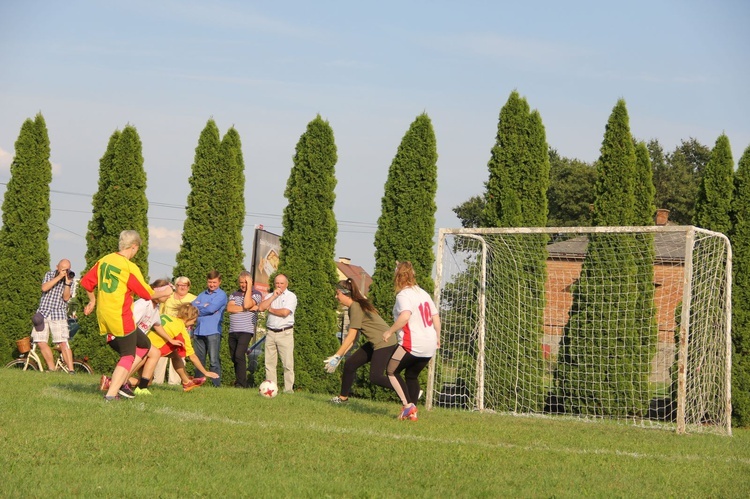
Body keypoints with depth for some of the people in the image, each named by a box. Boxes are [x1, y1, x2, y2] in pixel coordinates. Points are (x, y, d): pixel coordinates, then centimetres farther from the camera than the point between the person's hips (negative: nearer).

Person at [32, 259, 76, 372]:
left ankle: (71, 370, -15)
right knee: (41, 342, -5)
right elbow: (44, 288, -10)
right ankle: (52, 370, 4)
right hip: (43, 312, 2)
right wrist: (59, 277, -14)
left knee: (63, 343, -13)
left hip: (58, 314, -2)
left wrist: (67, 282, -19)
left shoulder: (69, 279, 6)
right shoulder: (49, 274, 9)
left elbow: (66, 297, -6)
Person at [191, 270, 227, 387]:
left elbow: (212, 308, -12)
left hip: (213, 331, -6)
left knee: (214, 360, -9)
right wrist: (205, 306, -8)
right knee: (199, 360, 11)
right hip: (199, 331, 6)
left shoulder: (221, 295, 2)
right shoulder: (202, 295, 20)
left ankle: (217, 384, -10)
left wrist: (199, 310, 2)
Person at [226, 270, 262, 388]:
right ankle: (238, 381, 16)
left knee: (239, 355, -19)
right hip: (233, 331, 6)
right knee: (234, 357, 7)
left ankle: (241, 383, -17)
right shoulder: (234, 295, 17)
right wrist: (248, 309, -10)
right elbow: (229, 308, -2)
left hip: (246, 331, -6)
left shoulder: (256, 294, 3)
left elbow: (247, 304, -16)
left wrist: (249, 287, -9)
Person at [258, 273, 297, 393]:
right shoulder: (270, 296, 17)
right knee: (269, 363, 4)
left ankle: (288, 389, -6)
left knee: (287, 363, -7)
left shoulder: (291, 296, 1)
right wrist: (274, 296, -3)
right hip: (271, 333, 5)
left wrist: (270, 309, 2)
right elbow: (261, 308, 0)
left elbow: (285, 312, -13)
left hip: (285, 333, -5)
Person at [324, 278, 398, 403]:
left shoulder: (356, 307, -18)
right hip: (375, 343, 10)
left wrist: (337, 356, -16)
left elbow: (351, 336, -19)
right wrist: (340, 355, 7)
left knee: (375, 377, -19)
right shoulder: (353, 307, 12)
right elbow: (353, 337, 11)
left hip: (385, 342, -10)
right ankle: (343, 397, 26)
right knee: (350, 364, 12)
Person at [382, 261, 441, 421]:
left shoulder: (403, 295, -10)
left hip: (412, 345, -8)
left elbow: (405, 316, -27)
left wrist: (389, 331, -17)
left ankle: (408, 405, -5)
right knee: (412, 376, 20)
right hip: (430, 345, 8)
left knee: (392, 371, 7)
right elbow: (436, 317, 14)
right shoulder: (423, 293, 13)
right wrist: (437, 337, 25)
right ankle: (413, 412, 12)